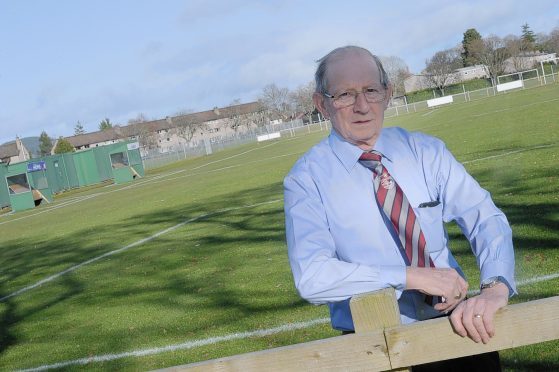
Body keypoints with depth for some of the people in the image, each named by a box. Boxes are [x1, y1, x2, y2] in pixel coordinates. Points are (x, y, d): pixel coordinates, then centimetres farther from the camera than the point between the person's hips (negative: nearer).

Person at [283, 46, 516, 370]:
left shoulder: (426, 151, 6)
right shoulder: (307, 178, -4)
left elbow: (486, 219, -2)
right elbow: (311, 278, -15)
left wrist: (495, 287, -21)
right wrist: (413, 277, -20)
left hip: (453, 320, 4)